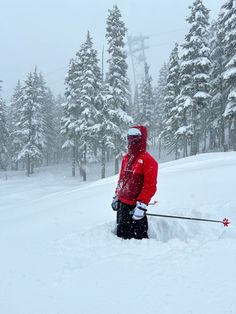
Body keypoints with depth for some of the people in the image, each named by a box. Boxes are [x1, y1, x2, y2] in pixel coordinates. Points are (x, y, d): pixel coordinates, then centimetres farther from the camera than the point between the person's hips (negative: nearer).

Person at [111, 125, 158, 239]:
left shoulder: (148, 161, -13)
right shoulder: (126, 158, 12)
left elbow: (150, 186, -17)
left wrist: (141, 205, -21)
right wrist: (116, 197, 19)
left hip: (135, 206, -8)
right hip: (122, 203, 8)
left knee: (137, 235, -5)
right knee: (121, 233, 17)